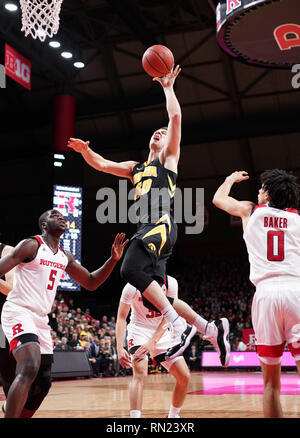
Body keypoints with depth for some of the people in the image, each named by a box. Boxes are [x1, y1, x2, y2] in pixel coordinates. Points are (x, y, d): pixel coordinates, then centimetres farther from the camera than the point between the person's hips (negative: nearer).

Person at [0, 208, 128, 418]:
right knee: (30, 368, -29)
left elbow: (91, 282, 21)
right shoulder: (31, 245, -7)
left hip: (41, 320, 8)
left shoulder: (65, 257, 15)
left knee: (43, 383, 8)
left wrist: (113, 259, 9)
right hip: (18, 313, -8)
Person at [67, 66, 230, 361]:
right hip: (147, 228, 7)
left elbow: (176, 117, 4)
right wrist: (85, 151, 7)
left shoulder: (169, 158, 14)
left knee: (131, 269, -29)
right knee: (155, 298, -1)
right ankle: (212, 329, 3)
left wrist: (168, 87, 12)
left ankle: (180, 326, -27)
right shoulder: (136, 168, 31)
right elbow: (102, 164, 24)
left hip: (161, 224, -7)